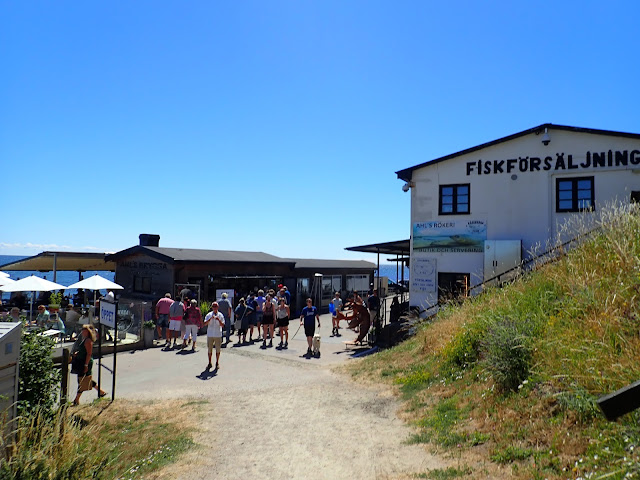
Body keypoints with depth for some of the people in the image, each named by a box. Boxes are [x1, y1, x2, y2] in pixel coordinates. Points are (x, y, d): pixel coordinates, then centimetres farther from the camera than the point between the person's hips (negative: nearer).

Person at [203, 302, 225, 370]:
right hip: (210, 335, 1)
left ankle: (217, 363, 20)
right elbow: (205, 323, -10)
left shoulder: (220, 315, 0)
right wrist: (210, 318, -24)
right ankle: (209, 363, 21)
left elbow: (222, 325, -7)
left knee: (218, 350, 6)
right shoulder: (209, 315, 1)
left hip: (218, 335, 0)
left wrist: (219, 320, -22)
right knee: (209, 349, 7)